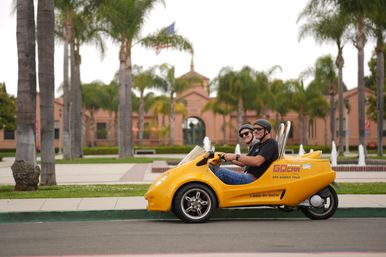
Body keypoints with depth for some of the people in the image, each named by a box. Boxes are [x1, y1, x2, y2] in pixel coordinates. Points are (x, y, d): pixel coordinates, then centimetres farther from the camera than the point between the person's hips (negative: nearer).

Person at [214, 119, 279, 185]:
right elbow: (243, 163, 20)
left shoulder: (271, 143, -9)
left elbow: (257, 162, -24)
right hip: (247, 176, 10)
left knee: (220, 171, -19)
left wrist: (236, 156, -24)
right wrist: (229, 158, 5)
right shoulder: (257, 145, 22)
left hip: (254, 179, -10)